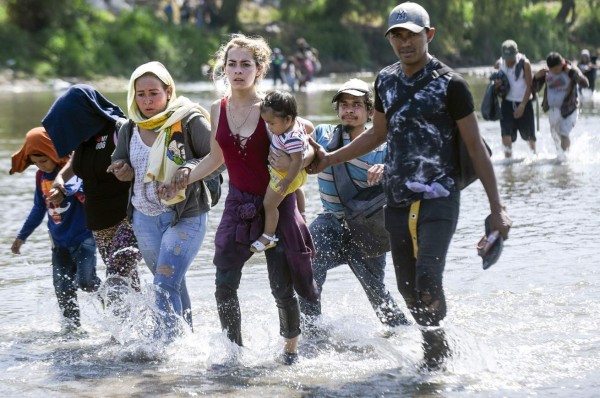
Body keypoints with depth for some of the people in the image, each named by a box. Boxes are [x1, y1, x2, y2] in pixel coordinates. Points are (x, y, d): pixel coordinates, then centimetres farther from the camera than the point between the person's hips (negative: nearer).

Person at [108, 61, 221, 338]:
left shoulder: (189, 121, -12)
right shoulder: (130, 130, 5)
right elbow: (118, 163, 18)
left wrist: (190, 168, -28)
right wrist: (123, 171, -6)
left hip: (185, 215, -6)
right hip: (145, 218, 6)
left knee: (166, 285, -17)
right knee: (173, 285, 17)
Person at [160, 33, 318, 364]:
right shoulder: (218, 110, 3)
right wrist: (184, 181, 8)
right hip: (238, 204, 4)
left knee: (282, 286, 2)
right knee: (224, 286, -4)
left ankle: (291, 350, 22)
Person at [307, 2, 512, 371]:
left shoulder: (450, 84, -7)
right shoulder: (386, 80, 9)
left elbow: (476, 147, -5)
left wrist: (497, 208, -8)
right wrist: (330, 158, 20)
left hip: (439, 199, -6)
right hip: (398, 200, 6)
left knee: (428, 279, -21)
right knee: (408, 287, 6)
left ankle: (436, 355, -5)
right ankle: (440, 352, 22)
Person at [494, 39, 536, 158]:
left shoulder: (524, 63, -14)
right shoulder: (499, 64, -5)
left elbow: (529, 86, -12)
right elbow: (495, 80, 10)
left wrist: (522, 106, -19)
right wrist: (496, 83, -17)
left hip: (523, 103, -2)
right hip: (507, 102, 2)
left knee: (528, 134, 12)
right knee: (506, 132, -15)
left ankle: (534, 153, 39)